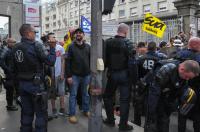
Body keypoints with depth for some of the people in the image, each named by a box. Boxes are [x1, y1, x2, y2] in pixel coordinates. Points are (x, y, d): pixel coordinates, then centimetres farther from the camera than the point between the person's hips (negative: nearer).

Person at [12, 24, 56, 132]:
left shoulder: (16, 48, 4)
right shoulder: (36, 45, -16)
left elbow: (15, 68, 10)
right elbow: (50, 61, -15)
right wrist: (52, 48, -3)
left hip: (22, 83, 7)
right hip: (35, 83, -7)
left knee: (26, 111, 18)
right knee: (41, 112, 4)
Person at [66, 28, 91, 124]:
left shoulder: (88, 47, 6)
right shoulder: (71, 47, -2)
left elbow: (91, 60, 8)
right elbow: (68, 62, -5)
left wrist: (92, 73, 3)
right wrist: (69, 75, -11)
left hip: (86, 75, 3)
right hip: (75, 75, -2)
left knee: (86, 94, 14)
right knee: (73, 95, 3)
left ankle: (86, 110, 29)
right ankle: (72, 114, 11)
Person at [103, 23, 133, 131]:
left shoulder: (108, 42, -1)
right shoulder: (128, 43, -11)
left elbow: (104, 58, 2)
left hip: (112, 74, 3)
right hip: (124, 74, -3)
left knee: (107, 96, 20)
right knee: (124, 99, 5)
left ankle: (110, 120, 27)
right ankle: (123, 124, 10)